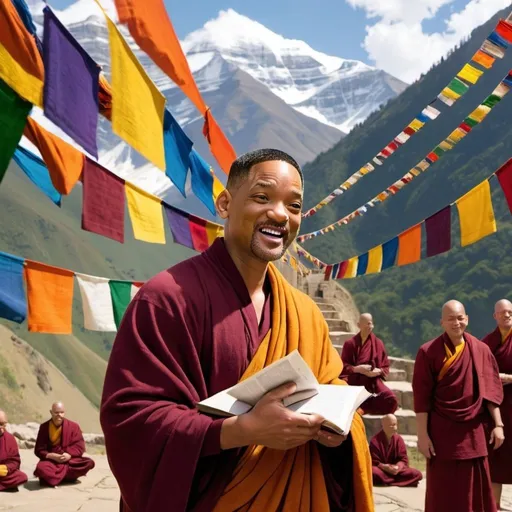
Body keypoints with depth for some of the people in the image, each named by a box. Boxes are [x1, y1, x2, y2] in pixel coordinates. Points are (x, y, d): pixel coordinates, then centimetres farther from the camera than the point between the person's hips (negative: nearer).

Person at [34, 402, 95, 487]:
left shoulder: (73, 426, 1)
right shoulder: (44, 427, -1)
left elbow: (79, 446, -2)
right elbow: (39, 450, -2)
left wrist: (69, 454, -22)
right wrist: (53, 456, -20)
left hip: (69, 460, 2)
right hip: (51, 460, -2)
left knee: (89, 463, -24)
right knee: (41, 468, -36)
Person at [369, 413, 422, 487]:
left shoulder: (399, 439, 3)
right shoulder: (375, 440, -9)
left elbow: (403, 459, 0)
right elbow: (374, 462, -10)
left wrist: (398, 467, -23)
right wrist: (385, 467, -29)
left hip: (396, 470, 5)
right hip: (381, 469, -5)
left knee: (417, 474, -17)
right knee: (373, 472, -39)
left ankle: (386, 482, -24)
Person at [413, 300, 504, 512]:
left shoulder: (481, 350, 3)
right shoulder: (428, 352, -7)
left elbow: (491, 389, 5)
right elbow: (421, 396, -8)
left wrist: (498, 424, -1)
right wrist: (423, 434, -10)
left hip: (473, 432, 3)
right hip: (442, 432, -3)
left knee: (475, 490, 8)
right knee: (443, 493, 5)